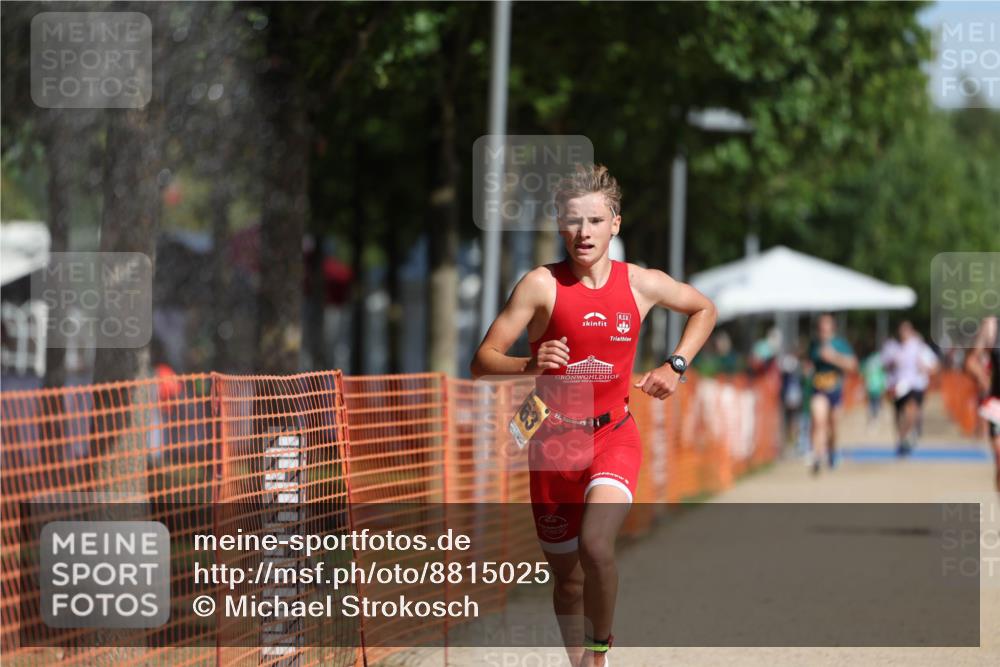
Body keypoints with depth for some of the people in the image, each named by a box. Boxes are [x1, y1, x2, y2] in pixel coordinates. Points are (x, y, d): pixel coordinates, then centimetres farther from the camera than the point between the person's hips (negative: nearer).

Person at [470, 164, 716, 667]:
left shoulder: (642, 284, -2)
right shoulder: (542, 284, -8)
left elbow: (704, 309, 20)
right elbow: (482, 363, -11)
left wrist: (675, 366, 5)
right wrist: (530, 366, -30)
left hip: (613, 437, 0)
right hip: (553, 442, 0)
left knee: (595, 547, -26)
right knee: (567, 577, 9)